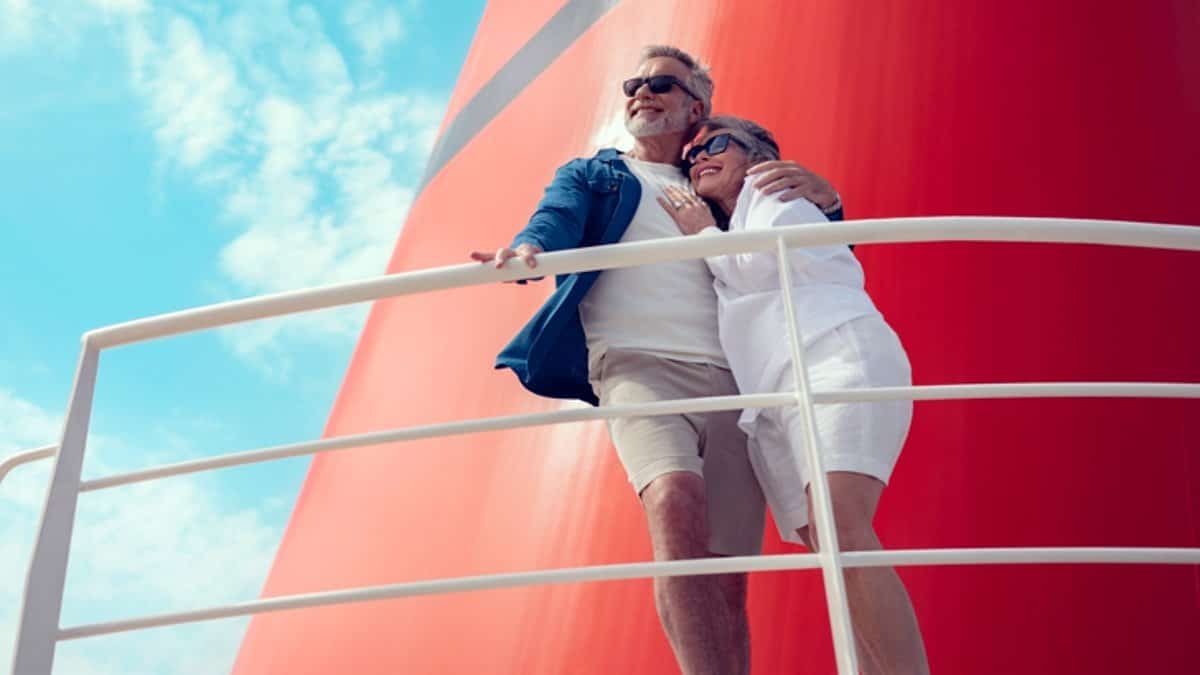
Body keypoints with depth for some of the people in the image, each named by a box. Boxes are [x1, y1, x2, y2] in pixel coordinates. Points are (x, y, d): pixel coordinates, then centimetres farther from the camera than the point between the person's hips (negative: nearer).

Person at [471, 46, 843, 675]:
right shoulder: (589, 175, 24)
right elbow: (555, 222, 1)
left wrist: (824, 198, 6)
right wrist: (528, 249, -24)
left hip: (729, 379, 3)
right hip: (637, 365, -3)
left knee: (727, 583, -7)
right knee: (675, 502, -34)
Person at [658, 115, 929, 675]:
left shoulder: (772, 190, 16)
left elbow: (762, 266, 1)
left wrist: (703, 233, 16)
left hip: (836, 360, -8)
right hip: (778, 402, 8)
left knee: (842, 528, -29)